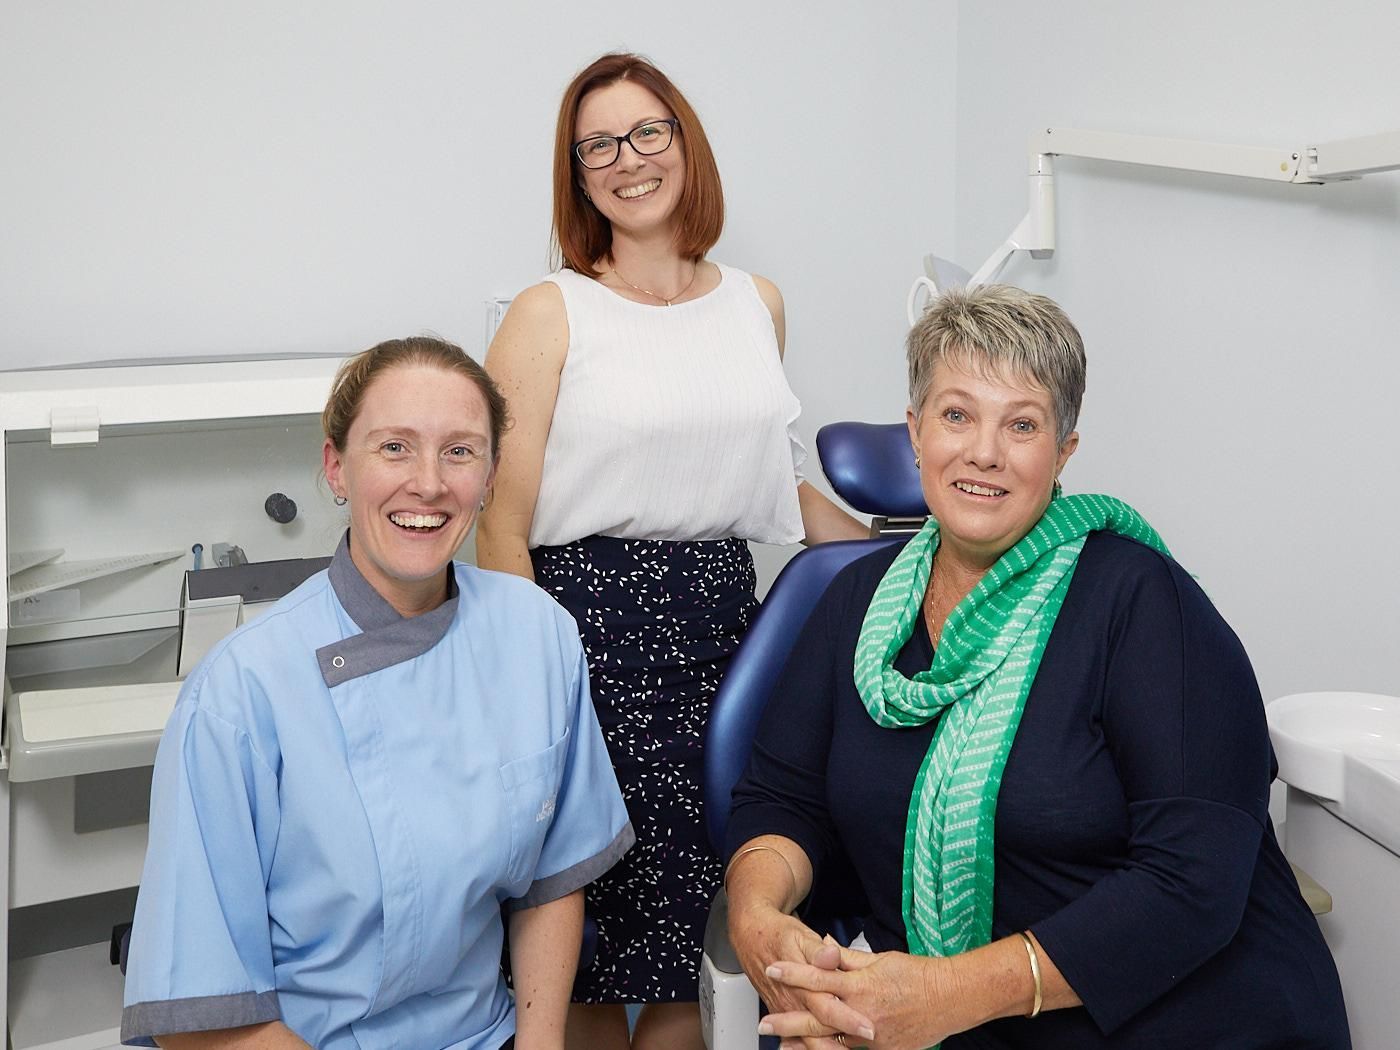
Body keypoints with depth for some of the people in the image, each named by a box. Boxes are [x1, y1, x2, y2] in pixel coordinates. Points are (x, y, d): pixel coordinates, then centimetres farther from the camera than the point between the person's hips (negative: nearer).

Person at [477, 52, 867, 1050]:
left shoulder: (758, 304, 13)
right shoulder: (552, 313, -1)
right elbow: (502, 526, -5)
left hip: (724, 617, 4)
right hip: (593, 622, -4)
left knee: (697, 934, 3)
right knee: (595, 939, -1)